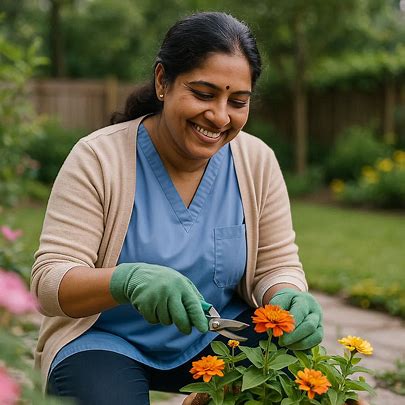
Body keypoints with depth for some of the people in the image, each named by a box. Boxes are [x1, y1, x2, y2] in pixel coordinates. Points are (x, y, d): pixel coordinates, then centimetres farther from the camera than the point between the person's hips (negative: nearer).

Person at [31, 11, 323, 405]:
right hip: (107, 339, -3)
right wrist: (126, 280, -40)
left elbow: (277, 265, 1)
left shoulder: (257, 161, -4)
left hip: (217, 334, 3)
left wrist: (288, 299, -25)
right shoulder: (97, 158, -14)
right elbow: (48, 281, -18)